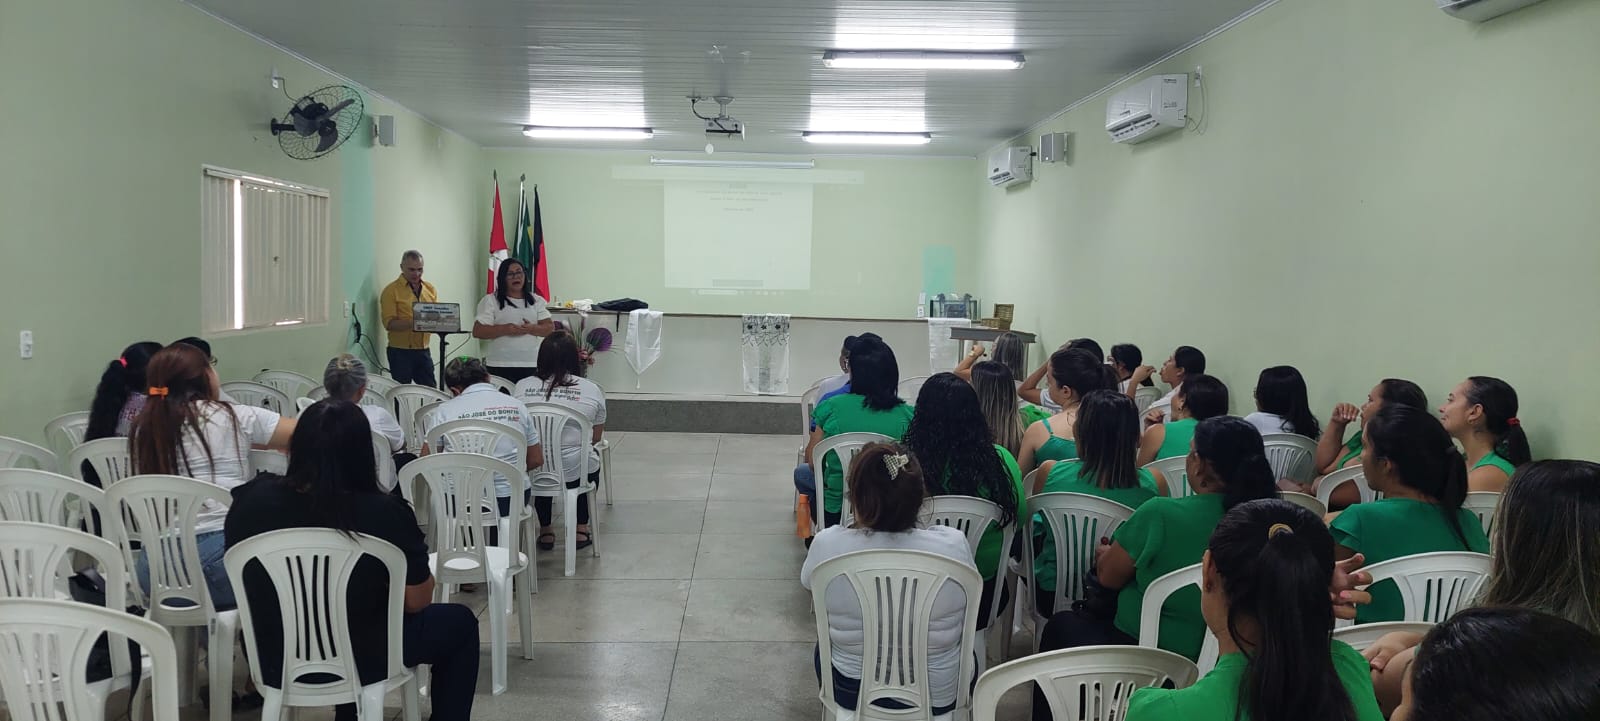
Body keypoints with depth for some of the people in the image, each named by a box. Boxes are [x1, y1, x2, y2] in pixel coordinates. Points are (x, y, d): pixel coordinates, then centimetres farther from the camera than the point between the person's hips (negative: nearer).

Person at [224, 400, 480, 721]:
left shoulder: (250, 499, -15)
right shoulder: (385, 513, -25)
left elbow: (250, 583, 5)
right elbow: (417, 601, -10)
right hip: (361, 665, -4)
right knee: (460, 622, 20)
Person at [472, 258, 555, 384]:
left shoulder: (536, 301, 15)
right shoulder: (490, 301, 5)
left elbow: (550, 328, 9)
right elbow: (477, 331, -2)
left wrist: (531, 329, -11)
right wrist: (504, 330, -16)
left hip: (530, 365, 3)